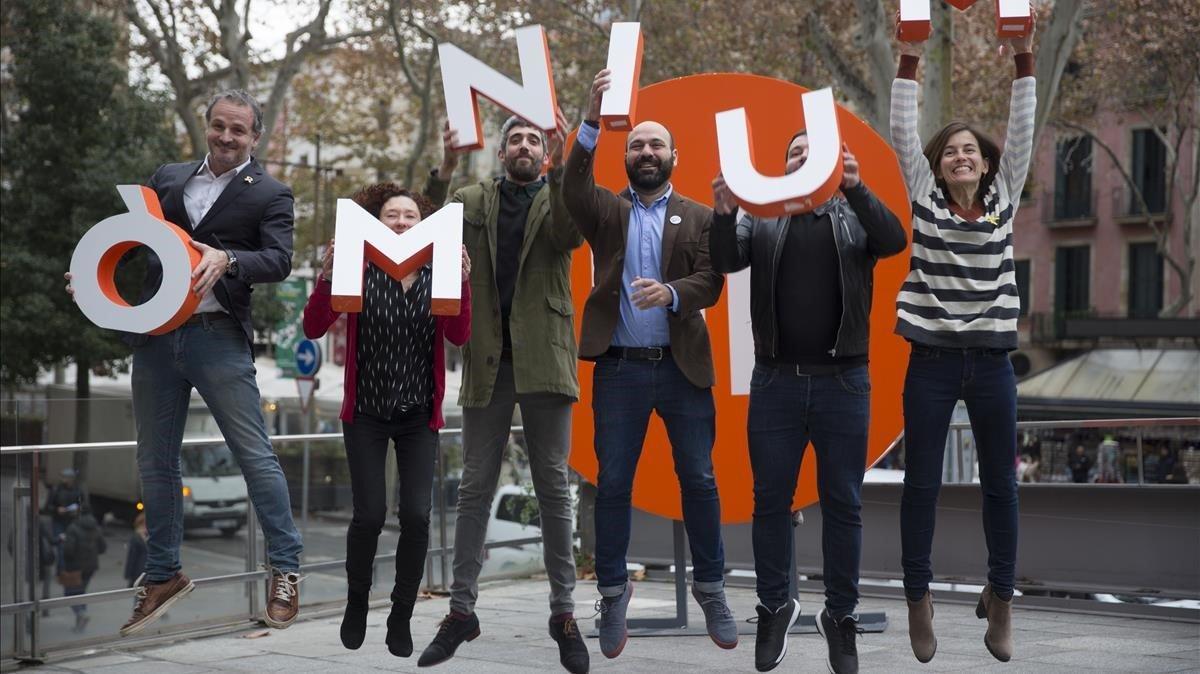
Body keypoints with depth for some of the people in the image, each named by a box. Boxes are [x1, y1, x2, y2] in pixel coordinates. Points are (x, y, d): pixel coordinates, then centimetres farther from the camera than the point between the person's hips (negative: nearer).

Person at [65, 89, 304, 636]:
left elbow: (279, 260, -10)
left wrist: (227, 258, -28)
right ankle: (162, 576, 23)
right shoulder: (168, 179, 15)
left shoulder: (269, 195, 3)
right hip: (155, 334, 5)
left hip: (217, 336, -5)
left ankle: (284, 569, 4)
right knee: (155, 462, 11)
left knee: (255, 453, -5)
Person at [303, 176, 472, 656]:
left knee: (416, 516, -8)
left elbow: (459, 337, -13)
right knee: (370, 514, -10)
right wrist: (326, 276, -26)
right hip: (367, 414, -1)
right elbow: (314, 329, -11)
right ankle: (356, 602, 17)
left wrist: (462, 282, -26)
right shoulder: (358, 273, -4)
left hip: (420, 417, 1)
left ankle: (401, 619, 10)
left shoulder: (438, 275, 0)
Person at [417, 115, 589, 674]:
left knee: (554, 490, 1)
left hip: (544, 362, -1)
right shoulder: (470, 201, 13)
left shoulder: (560, 199, 9)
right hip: (486, 362, 1)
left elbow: (569, 236, -11)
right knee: (474, 488, 3)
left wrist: (558, 174, -23)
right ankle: (461, 609, 8)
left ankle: (564, 612, 6)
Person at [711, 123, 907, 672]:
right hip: (776, 380, 1)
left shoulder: (857, 214, 5)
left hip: (842, 381, -1)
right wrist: (725, 215, -26)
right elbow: (725, 261, -6)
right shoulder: (761, 217, 8)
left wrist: (855, 188, -30)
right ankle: (774, 607, 21)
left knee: (843, 504, 5)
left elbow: (893, 241, -14)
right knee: (771, 500, 7)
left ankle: (841, 617, 15)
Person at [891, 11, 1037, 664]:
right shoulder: (925, 199, 3)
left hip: (991, 362, 2)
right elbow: (902, 132, -3)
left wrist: (1025, 58, -7)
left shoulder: (1003, 199, 7)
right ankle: (918, 601, 11)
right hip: (931, 361, -2)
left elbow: (1022, 133, 0)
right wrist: (909, 59, -10)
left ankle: (1000, 599, 19)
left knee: (1000, 482, 8)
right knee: (921, 483, 3)